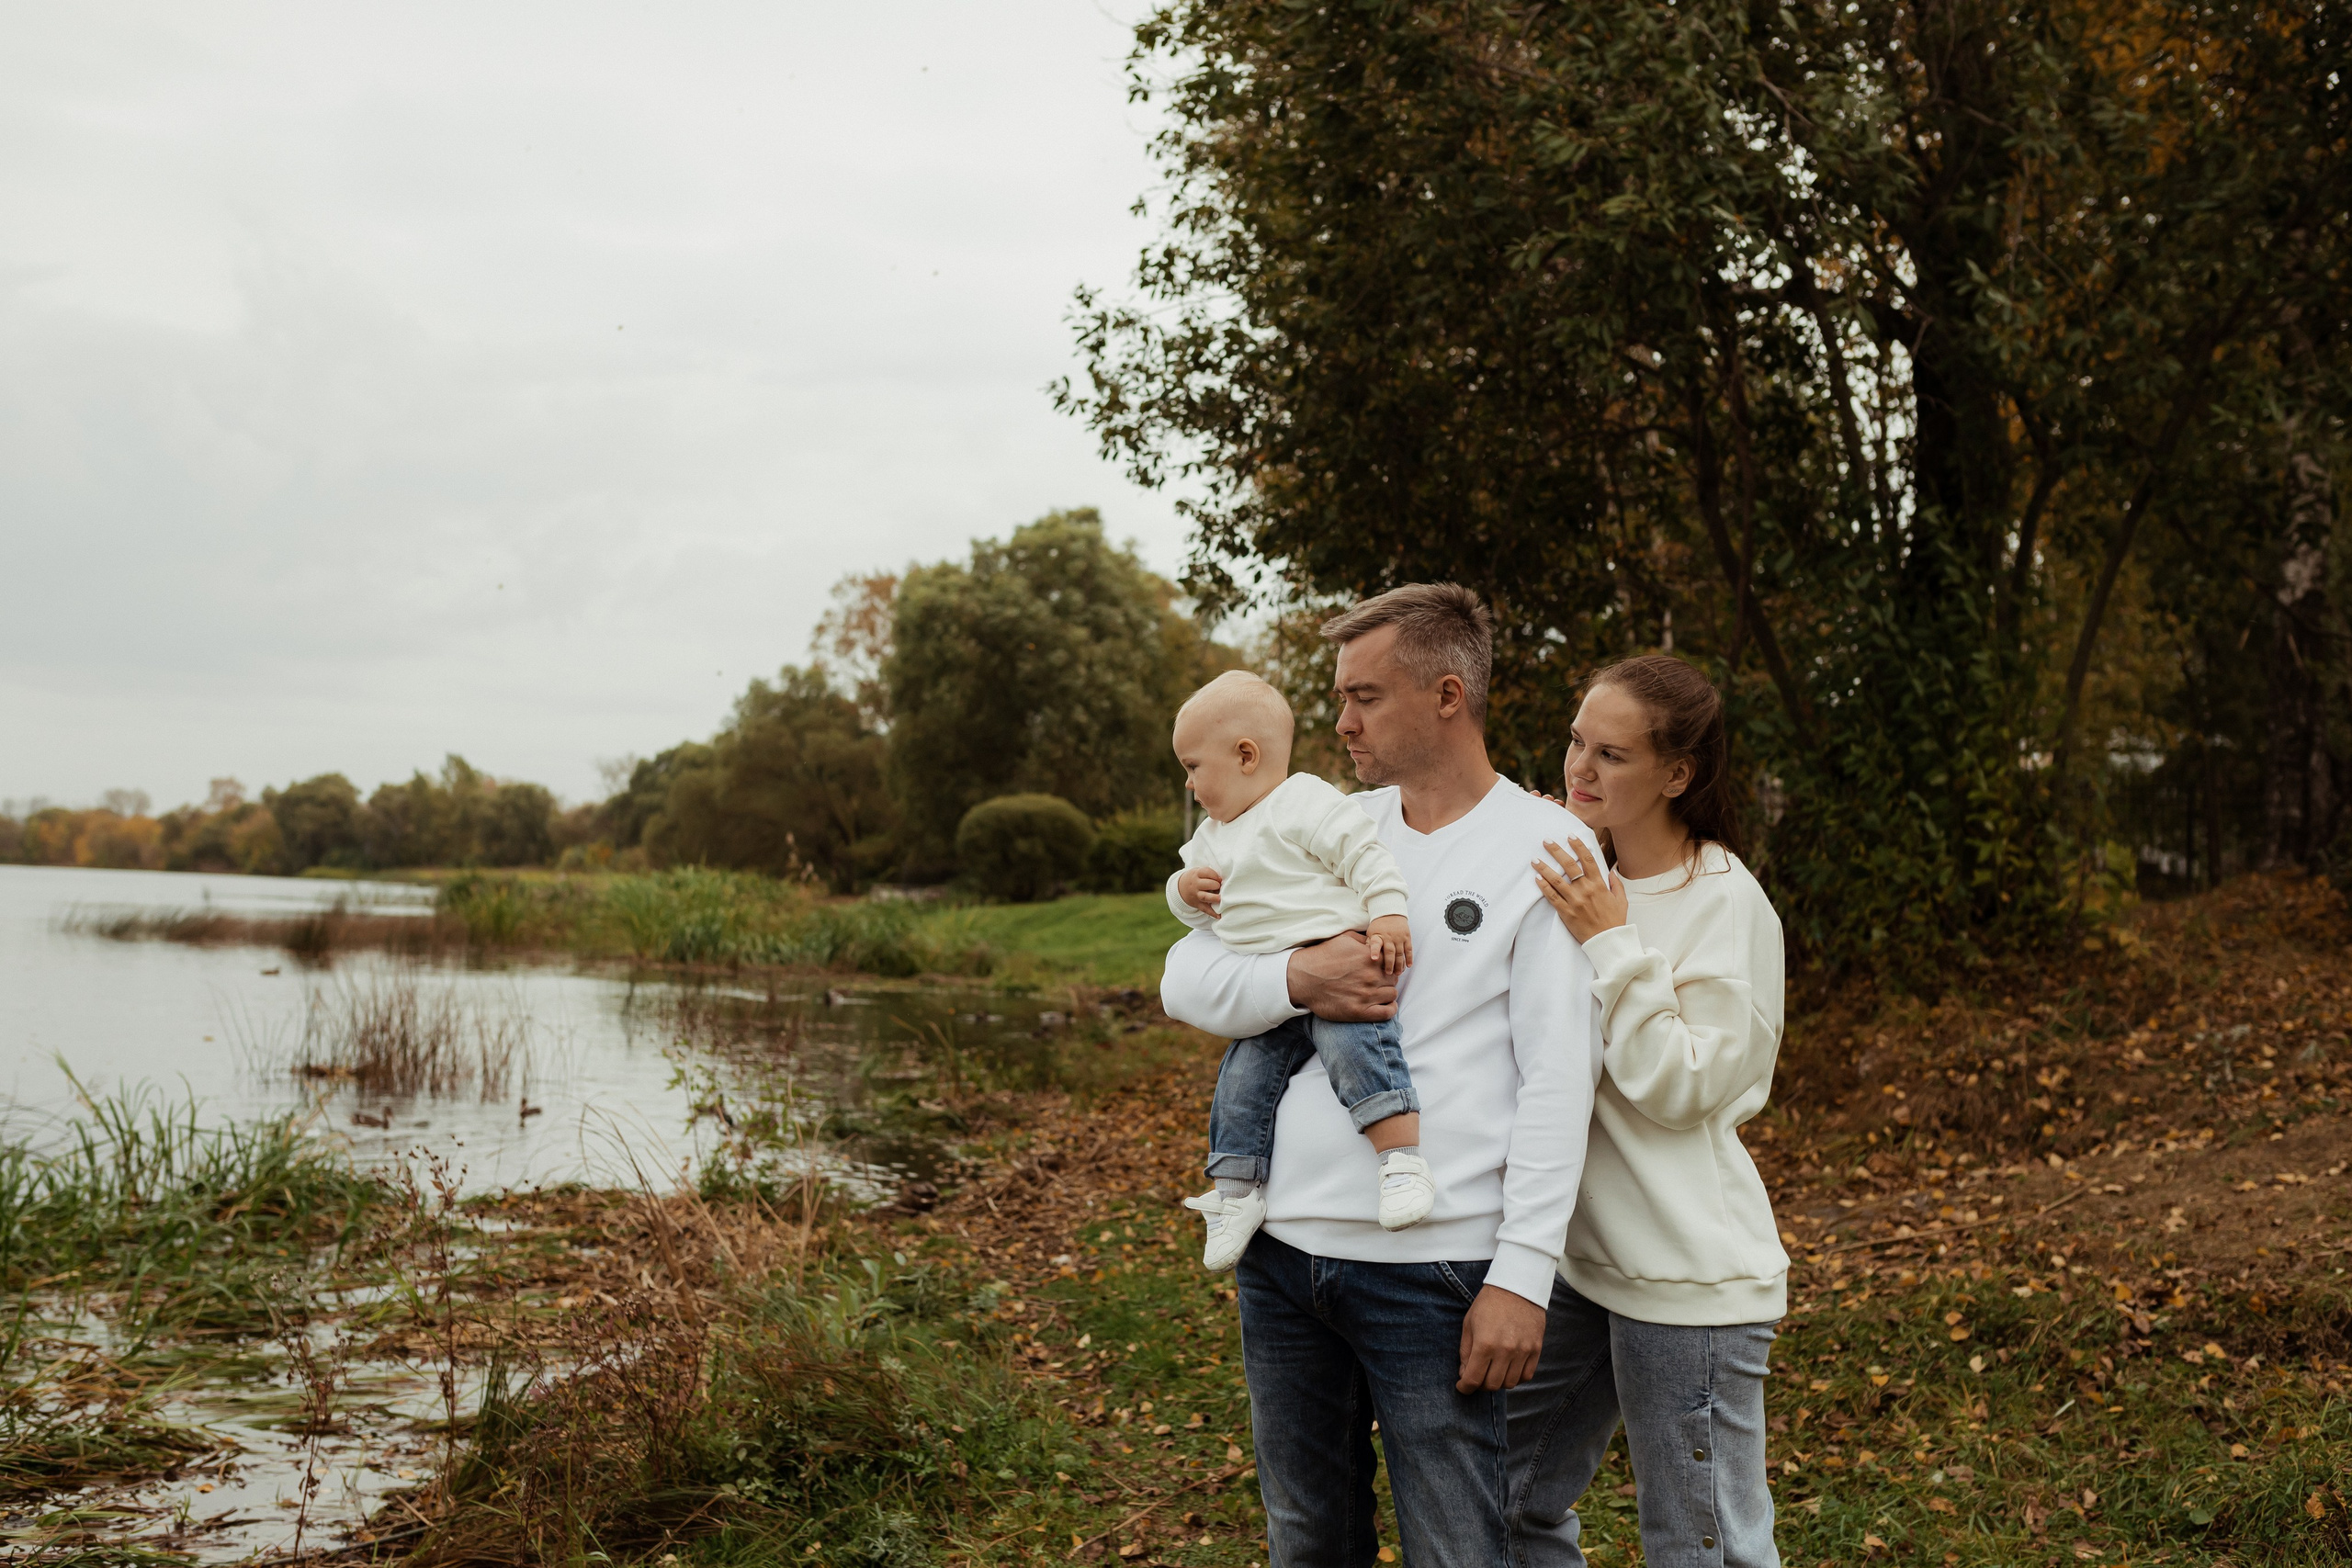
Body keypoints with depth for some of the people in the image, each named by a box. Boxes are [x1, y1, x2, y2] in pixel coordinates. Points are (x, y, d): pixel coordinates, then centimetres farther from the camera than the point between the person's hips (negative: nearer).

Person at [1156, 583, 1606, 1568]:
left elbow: (1559, 1079, -9)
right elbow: (1185, 982, 10)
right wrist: (1294, 979, -11)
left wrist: (1522, 1275, -15)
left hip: (1433, 1267, -5)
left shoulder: (1547, 847, -4)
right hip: (1283, 1247, 5)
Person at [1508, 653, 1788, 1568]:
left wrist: (1612, 945, -21)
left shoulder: (1729, 907, -14)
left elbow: (1683, 1088, -17)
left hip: (1687, 1279, -7)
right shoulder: (1586, 884, 7)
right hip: (1581, 1254, 7)